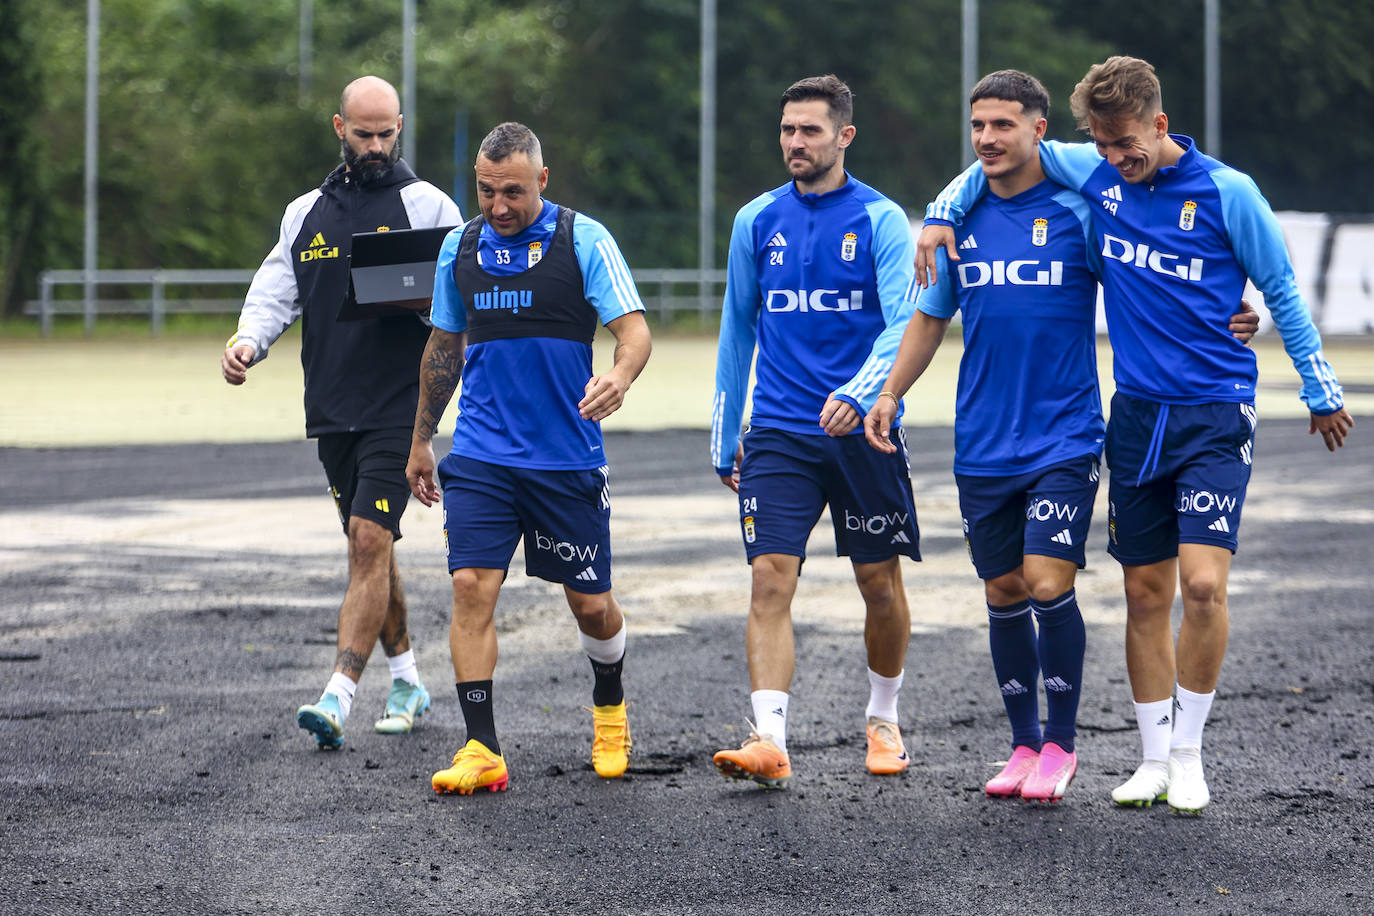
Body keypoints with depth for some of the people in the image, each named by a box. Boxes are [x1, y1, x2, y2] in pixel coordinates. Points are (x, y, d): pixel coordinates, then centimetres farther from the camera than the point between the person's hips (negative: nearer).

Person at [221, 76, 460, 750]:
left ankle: (338, 697, -20)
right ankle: (406, 681, 27)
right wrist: (249, 339, -11)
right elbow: (275, 291, 9)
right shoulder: (306, 213, 14)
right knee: (370, 545, 13)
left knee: (370, 541, -14)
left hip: (400, 408, -5)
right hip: (331, 411, 5)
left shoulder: (427, 206, 1)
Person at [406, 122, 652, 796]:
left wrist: (620, 375, -34)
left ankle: (609, 712, 36)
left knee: (590, 603, 7)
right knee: (471, 588, -13)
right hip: (480, 456, 2)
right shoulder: (460, 247, 7)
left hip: (568, 458, -2)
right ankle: (482, 751, -11)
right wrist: (421, 439, 22)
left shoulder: (583, 240, -6)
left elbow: (633, 327, -11)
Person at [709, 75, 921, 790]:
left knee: (879, 581, 8)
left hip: (863, 430, -1)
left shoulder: (880, 220, -2)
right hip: (778, 434, 2)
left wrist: (859, 392, -28)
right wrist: (724, 436, 16)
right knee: (770, 579, -13)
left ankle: (884, 721, 29)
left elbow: (903, 322, -10)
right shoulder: (757, 221, 7)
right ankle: (769, 741, -19)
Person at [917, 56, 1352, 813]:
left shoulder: (1226, 193, -8)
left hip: (1215, 415, -4)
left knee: (1202, 583, -15)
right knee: (1145, 594, 6)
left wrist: (1321, 394, 5)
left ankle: (1188, 754, 0)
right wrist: (941, 215, 5)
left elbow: (1281, 292, 1)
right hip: (1136, 414, 4)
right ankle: (1155, 758, 16)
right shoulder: (1095, 175, 2)